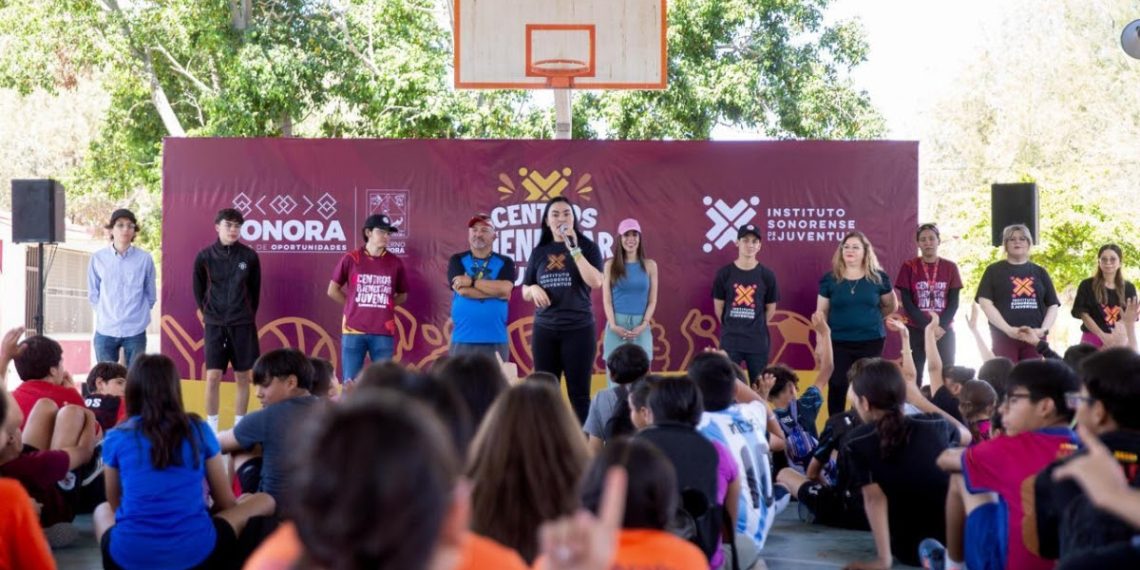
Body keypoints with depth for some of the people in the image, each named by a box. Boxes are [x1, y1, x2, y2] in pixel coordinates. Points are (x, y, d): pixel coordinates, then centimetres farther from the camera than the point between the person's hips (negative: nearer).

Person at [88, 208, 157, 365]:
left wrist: (137, 314, 7)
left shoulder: (145, 259, -4)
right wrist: (106, 313, 7)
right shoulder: (98, 258, -1)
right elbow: (93, 294, 9)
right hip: (105, 331, 1)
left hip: (135, 331, -1)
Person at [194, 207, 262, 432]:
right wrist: (205, 313, 11)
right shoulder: (205, 257, -3)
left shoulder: (249, 256, -2)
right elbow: (198, 288, 11)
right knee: (213, 376, -4)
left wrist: (249, 314, 11)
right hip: (214, 324, 0)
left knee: (242, 376, 5)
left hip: (243, 324, 1)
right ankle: (211, 427, 7)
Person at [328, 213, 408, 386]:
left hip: (383, 332, 1)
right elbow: (333, 291, 9)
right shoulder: (350, 259, 0)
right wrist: (354, 306, 7)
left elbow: (402, 295, 17)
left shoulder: (395, 263, 4)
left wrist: (382, 305, 5)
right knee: (350, 383, 3)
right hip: (354, 330, -1)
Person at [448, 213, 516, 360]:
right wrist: (495, 290, -8)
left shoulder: (505, 263, 6)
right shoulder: (457, 260, 6)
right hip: (463, 339, 0)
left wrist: (472, 281, -11)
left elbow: (504, 289, -12)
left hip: (495, 340, 0)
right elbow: (462, 290, -10)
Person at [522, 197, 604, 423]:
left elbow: (595, 282, -14)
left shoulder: (587, 247, 1)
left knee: (578, 393, 0)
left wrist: (573, 249, -17)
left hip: (579, 329, -3)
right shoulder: (539, 252, 10)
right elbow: (524, 293, 16)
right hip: (544, 330, 3)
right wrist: (534, 288, -8)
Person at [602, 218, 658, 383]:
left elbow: (652, 300, 5)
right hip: (616, 326, -1)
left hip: (640, 327, 1)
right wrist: (613, 325, -11)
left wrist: (643, 325, -8)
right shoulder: (610, 265, 6)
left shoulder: (649, 265, 7)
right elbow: (607, 299, 2)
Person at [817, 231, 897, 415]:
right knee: (837, 387, 1)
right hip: (838, 343, 0)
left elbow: (891, 306, 13)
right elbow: (821, 312, 2)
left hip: (871, 342, 0)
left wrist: (871, 318, 7)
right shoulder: (830, 279, 1)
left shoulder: (878, 278, 1)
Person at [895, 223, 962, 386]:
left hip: (945, 332, 2)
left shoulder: (950, 267, 6)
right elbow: (907, 302, -4)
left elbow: (954, 302, 2)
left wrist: (941, 327, -12)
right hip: (916, 331, -2)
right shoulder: (909, 266, 1)